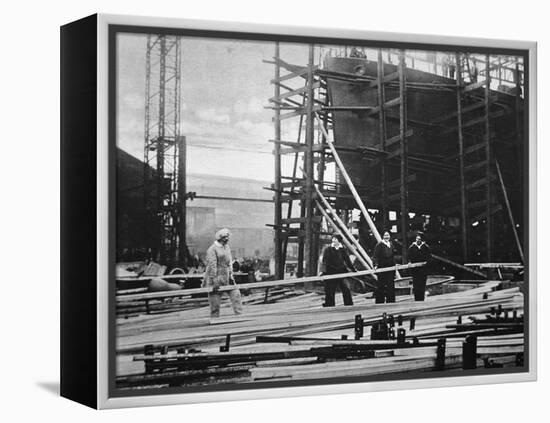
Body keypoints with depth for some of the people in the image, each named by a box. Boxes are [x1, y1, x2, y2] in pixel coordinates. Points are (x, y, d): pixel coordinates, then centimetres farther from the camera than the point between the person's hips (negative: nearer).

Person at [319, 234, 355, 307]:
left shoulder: (343, 250, 9)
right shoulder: (328, 250, 0)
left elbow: (347, 260, 16)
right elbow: (324, 261, -8)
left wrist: (353, 269, 15)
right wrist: (323, 271, -20)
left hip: (341, 273, 2)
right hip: (331, 273, -2)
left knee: (346, 289, -3)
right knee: (330, 292, 0)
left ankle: (349, 305, 6)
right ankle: (329, 305, 9)